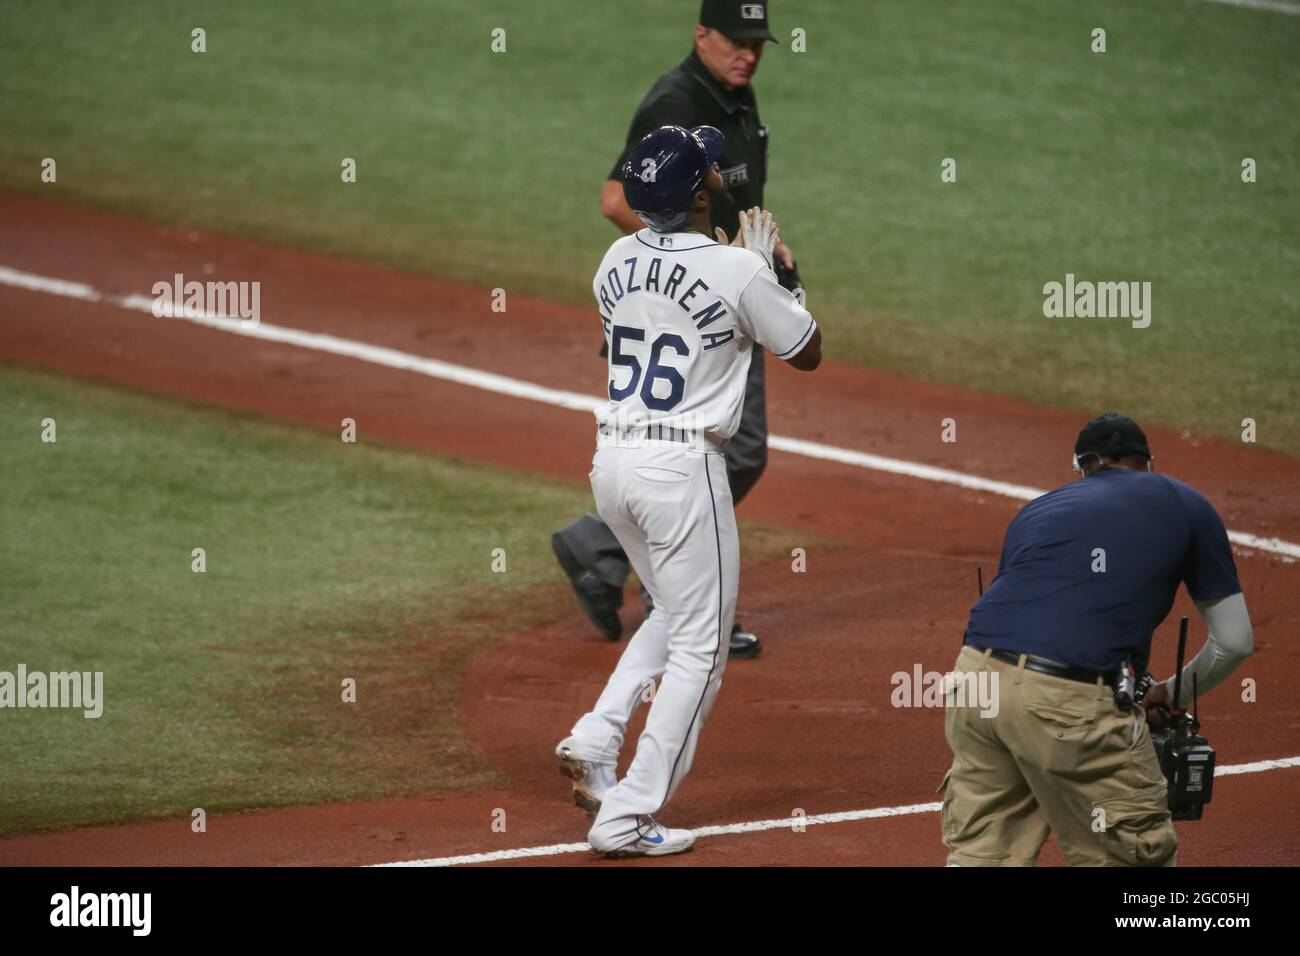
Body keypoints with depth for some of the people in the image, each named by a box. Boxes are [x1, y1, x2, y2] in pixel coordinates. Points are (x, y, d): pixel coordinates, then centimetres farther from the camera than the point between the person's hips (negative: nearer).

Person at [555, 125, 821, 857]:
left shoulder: (619, 262, 5)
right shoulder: (737, 272, -13)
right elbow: (808, 352, 1)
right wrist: (767, 265, 10)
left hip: (612, 461, 7)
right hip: (683, 465, -7)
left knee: (674, 615, 27)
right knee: (699, 646, 3)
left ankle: (595, 741, 10)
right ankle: (629, 817, -1)